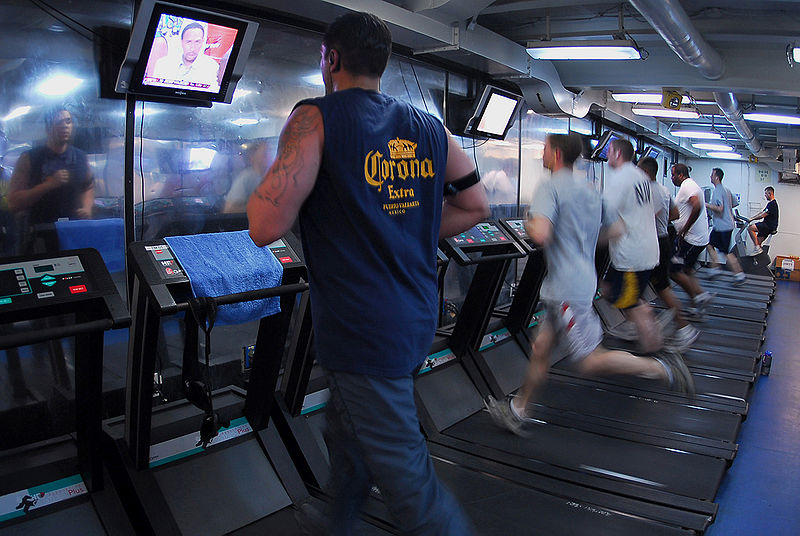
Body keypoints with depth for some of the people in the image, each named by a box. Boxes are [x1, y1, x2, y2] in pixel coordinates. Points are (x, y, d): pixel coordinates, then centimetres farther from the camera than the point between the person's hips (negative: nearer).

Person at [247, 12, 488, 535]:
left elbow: (266, 227, -22)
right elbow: (475, 204, 14)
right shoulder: (428, 126, 7)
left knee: (402, 469, 5)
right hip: (416, 319, 8)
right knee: (347, 427, 28)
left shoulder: (316, 118, -12)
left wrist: (271, 179, 0)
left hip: (362, 331, -8)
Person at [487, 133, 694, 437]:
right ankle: (518, 411, 21)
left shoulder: (551, 187, -12)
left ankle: (661, 368, 3)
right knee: (540, 348, 12)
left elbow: (540, 235, -28)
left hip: (568, 289, -10)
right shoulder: (588, 189, 15)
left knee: (588, 361, -4)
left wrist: (528, 223, -5)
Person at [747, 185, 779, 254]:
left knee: (750, 228, -22)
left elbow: (762, 215, -20)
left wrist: (752, 219, -13)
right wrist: (751, 218, 13)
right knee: (758, 242, 6)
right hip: (767, 226, 10)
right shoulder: (770, 203, 19)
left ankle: (758, 248, -22)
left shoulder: (772, 204, -14)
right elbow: (761, 212, 21)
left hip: (769, 226, -10)